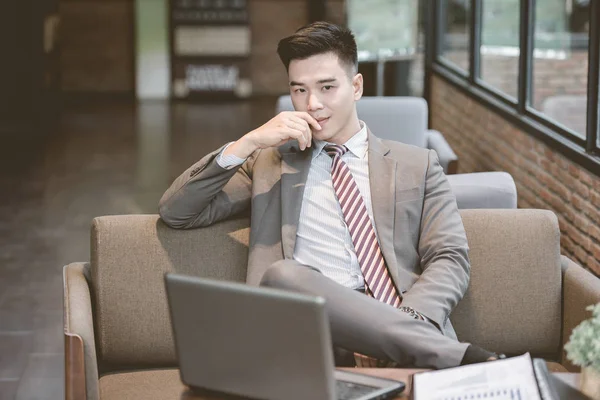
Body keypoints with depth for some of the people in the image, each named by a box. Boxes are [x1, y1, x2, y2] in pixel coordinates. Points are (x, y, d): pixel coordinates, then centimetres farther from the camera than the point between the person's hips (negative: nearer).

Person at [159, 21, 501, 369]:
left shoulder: (417, 166, 20)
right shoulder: (268, 164, 23)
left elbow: (450, 261, 8)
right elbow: (175, 212, 15)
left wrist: (403, 322, -14)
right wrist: (248, 143, 3)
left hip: (405, 331, -3)